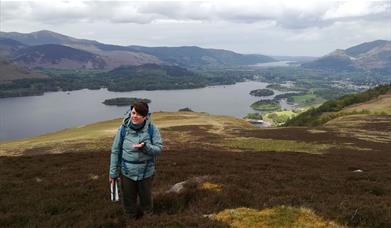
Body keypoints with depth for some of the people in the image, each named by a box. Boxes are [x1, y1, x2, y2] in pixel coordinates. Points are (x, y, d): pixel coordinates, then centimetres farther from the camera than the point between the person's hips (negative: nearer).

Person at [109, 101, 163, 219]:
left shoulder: (152, 129, -14)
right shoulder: (123, 128, -12)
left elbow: (159, 148, -11)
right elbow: (115, 151, -5)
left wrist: (145, 146, -30)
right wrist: (113, 172, -3)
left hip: (146, 172, 0)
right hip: (127, 172, 0)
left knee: (146, 198, 21)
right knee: (128, 200, 16)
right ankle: (132, 218, 44)